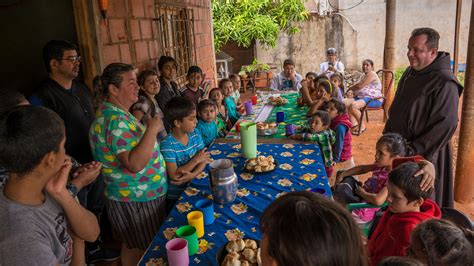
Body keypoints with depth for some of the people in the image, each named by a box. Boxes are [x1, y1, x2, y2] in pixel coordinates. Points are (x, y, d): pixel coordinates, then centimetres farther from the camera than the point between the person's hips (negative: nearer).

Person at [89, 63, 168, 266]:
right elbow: (135, 164, -33)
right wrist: (152, 130, -29)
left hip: (130, 196, 10)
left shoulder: (116, 113, 7)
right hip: (136, 201, -10)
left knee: (131, 246, 24)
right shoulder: (116, 120, -26)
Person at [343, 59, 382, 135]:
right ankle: (354, 124, -12)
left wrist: (350, 88, 1)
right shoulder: (363, 76, 22)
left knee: (353, 106, -33)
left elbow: (359, 86, -17)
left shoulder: (371, 74, -9)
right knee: (344, 102, -11)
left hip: (374, 99, -10)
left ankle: (362, 126, -15)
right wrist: (351, 91, 0)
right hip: (361, 97, 10)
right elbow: (359, 87, 22)